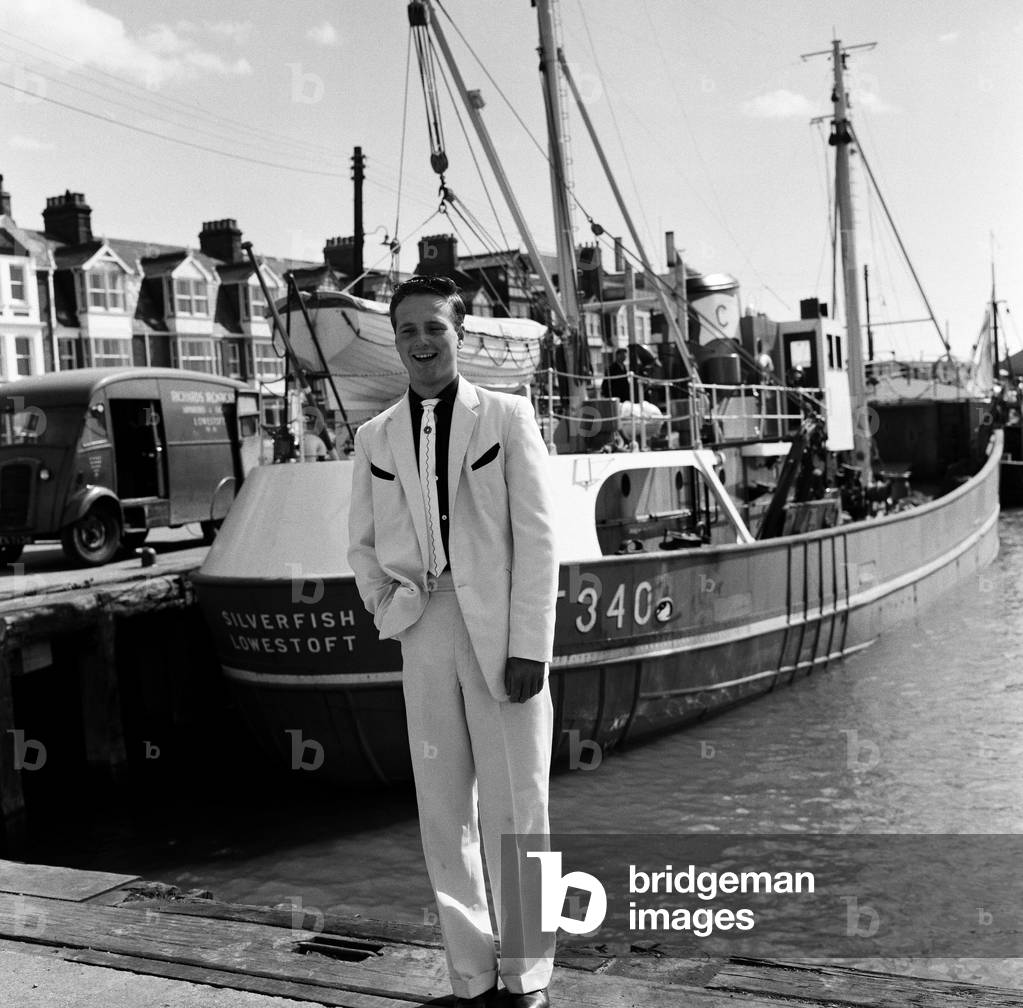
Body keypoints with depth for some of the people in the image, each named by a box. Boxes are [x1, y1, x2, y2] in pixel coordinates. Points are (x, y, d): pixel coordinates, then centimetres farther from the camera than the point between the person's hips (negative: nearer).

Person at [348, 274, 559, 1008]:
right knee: (444, 809, 5)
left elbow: (538, 536, -3)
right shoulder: (376, 436, 11)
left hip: (501, 628, -3)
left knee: (517, 806, 0)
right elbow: (364, 545, 17)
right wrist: (391, 612, 2)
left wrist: (530, 646, -10)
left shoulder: (507, 417, 2)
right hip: (425, 632, 3)